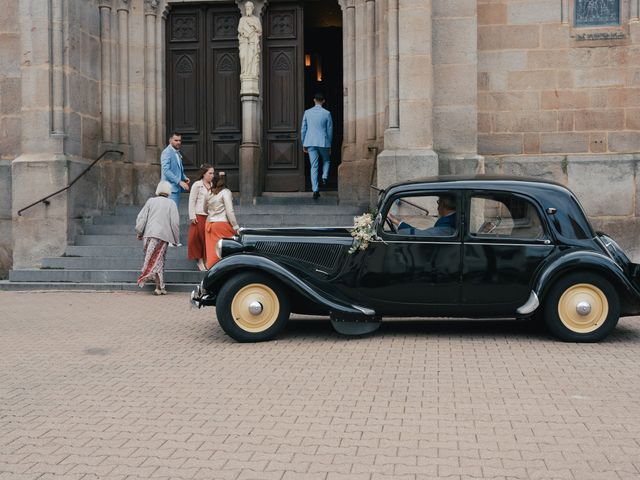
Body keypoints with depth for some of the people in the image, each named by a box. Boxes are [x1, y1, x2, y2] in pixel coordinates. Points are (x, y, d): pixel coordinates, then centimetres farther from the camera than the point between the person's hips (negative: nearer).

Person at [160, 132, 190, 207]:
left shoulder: (177, 153, 16)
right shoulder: (167, 152, -11)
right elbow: (166, 171, -20)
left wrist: (184, 178, 6)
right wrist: (179, 182, -24)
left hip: (177, 188, 9)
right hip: (170, 188, -9)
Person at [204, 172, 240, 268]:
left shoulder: (209, 193, 10)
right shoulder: (226, 192, -7)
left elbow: (205, 209, 24)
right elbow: (229, 211, -12)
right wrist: (236, 227, -8)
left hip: (209, 224, 6)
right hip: (222, 224, -6)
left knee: (212, 250, 6)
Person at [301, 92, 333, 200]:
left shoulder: (307, 112, 2)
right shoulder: (327, 113, -2)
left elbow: (303, 129, 5)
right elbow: (330, 130, 3)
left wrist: (304, 144, 13)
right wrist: (329, 145, 12)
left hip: (310, 142, 1)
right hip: (323, 142, -1)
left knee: (314, 166, 3)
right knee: (326, 160, 24)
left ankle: (315, 190, -3)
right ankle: (325, 177, -1)